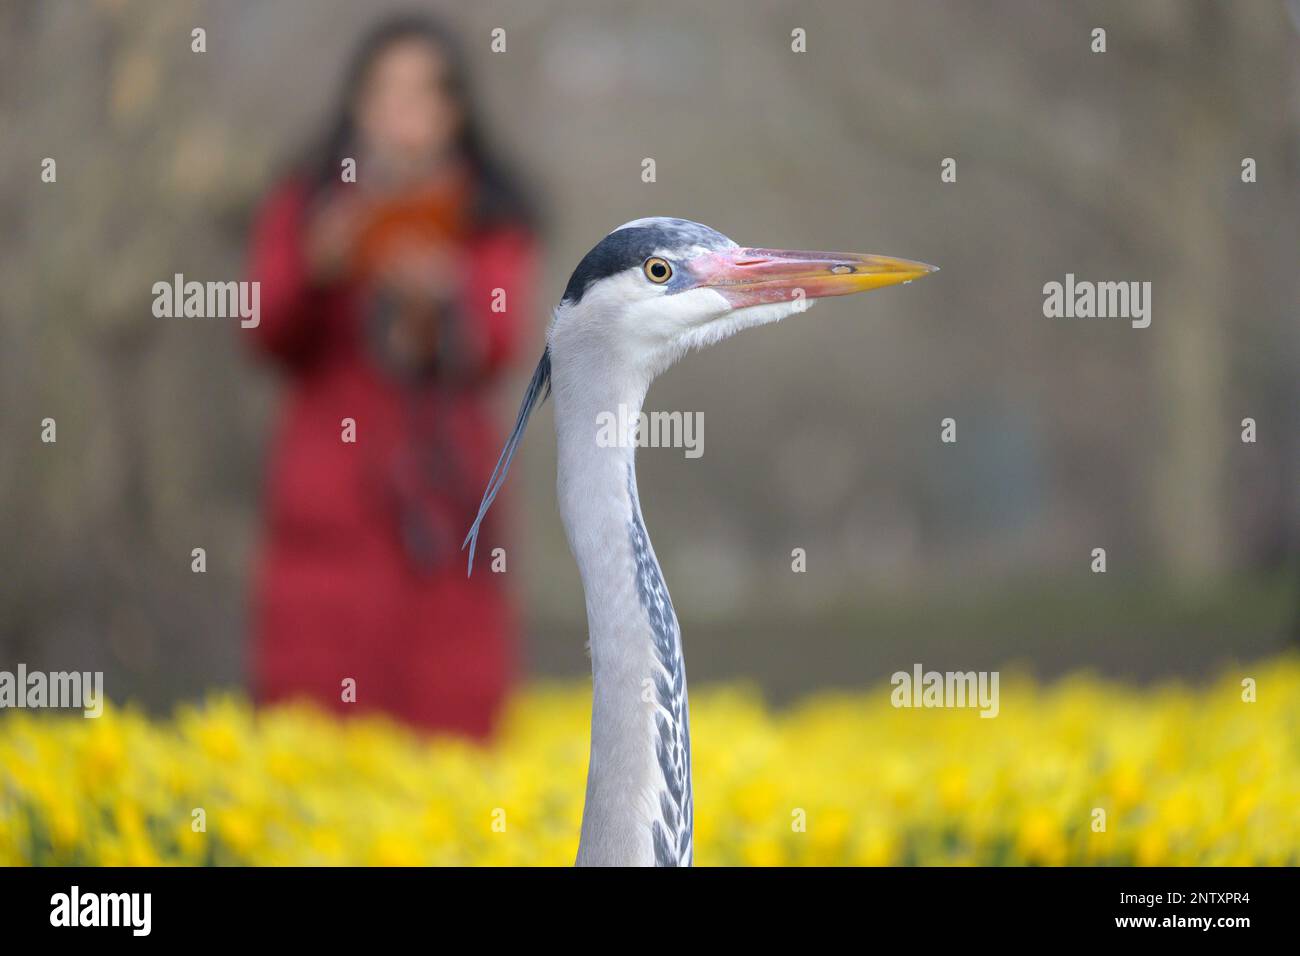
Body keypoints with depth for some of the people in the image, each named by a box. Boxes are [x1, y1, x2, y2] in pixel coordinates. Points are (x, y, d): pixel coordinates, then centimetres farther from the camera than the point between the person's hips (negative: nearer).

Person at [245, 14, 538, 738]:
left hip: (444, 487, 0)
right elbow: (272, 337, -1)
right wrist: (317, 270, -21)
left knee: (449, 708, -4)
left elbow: (502, 345, -4)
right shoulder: (303, 207, 9)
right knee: (322, 704, -6)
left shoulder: (492, 217, 8)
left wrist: (442, 298, -24)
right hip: (332, 488, 0)